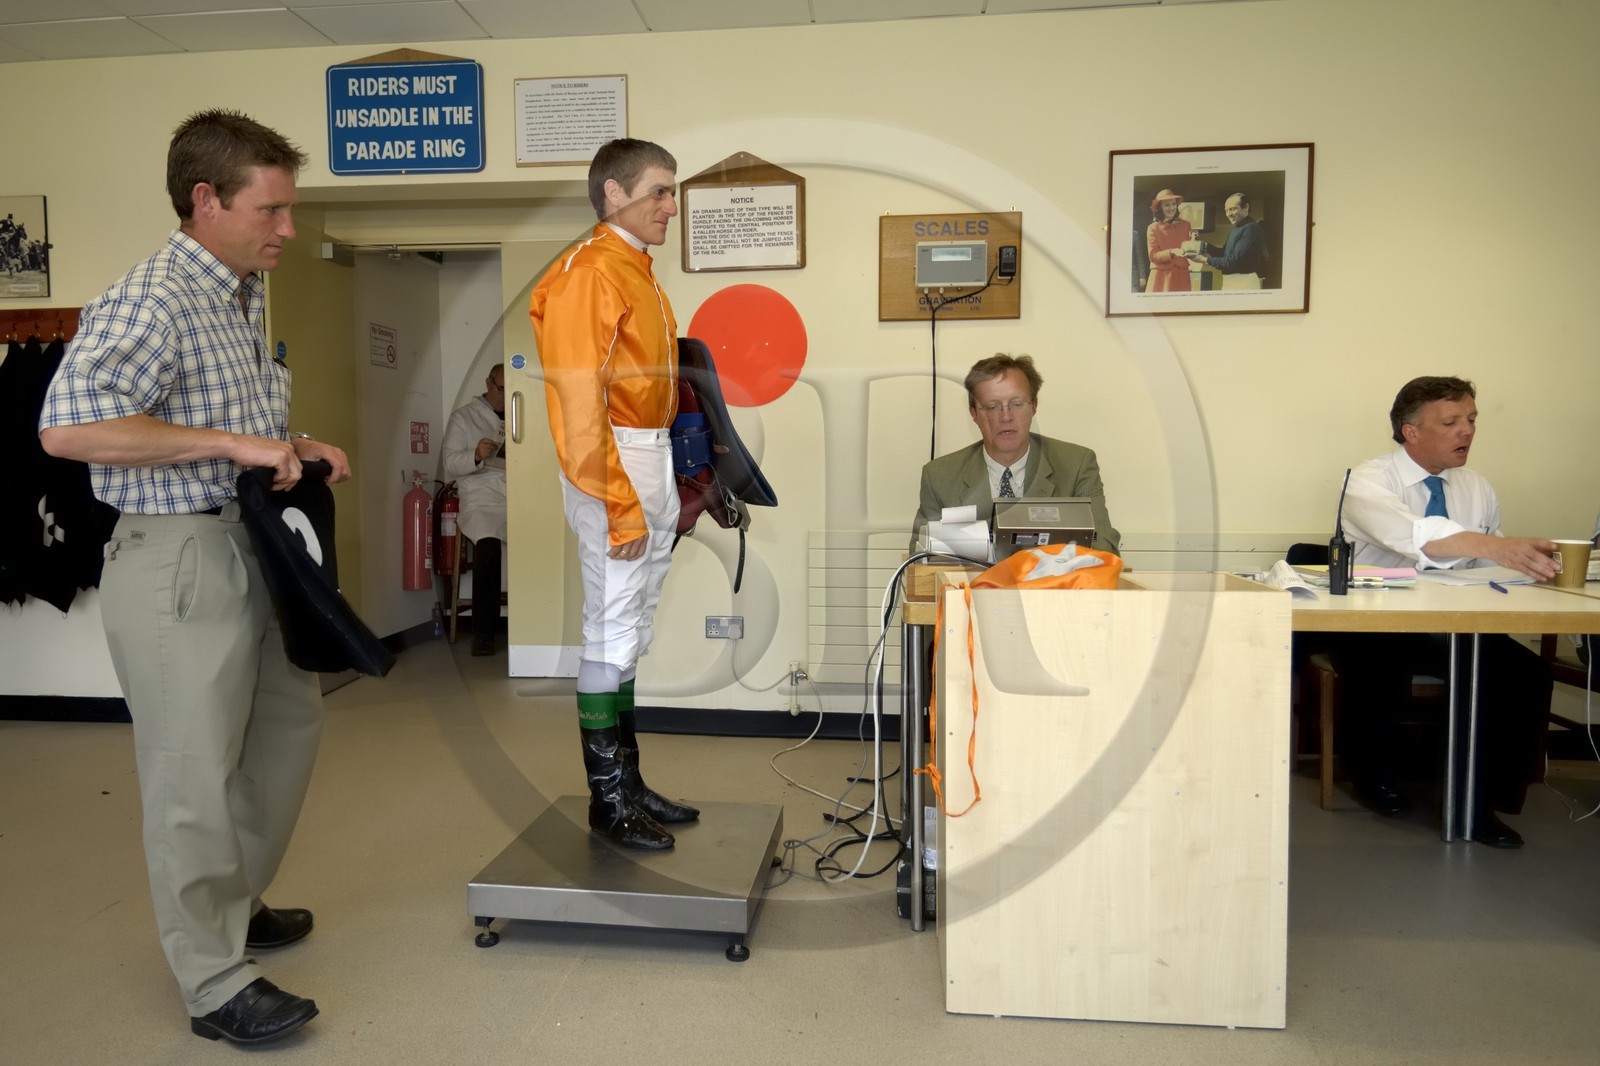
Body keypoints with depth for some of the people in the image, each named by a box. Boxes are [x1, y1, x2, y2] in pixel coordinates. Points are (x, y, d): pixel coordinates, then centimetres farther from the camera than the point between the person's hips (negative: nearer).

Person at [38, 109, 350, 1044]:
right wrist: (229, 444, -28)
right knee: (196, 775, 0)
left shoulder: (243, 297, 13)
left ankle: (233, 904, 40)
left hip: (252, 548, 10)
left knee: (289, 722, 21)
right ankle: (218, 984, 15)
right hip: (179, 558, -10)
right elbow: (67, 427, -30)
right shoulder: (152, 301, -18)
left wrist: (299, 448, 7)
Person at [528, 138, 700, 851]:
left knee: (632, 633, 14)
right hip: (615, 469, -10)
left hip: (656, 461, 10)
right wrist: (621, 509, -21)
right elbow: (579, 403, -19)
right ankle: (608, 799, 11)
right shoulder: (590, 273, -13)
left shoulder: (638, 271, 16)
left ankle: (630, 782, 26)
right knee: (612, 634, -2)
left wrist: (664, 488, 12)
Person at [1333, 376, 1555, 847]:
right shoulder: (1370, 481, -13)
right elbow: (1410, 533, -35)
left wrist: (1529, 562, -14)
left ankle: (1485, 799, -3)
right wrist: (1492, 545, -49)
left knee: (1526, 672, -20)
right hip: (1374, 628, -5)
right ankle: (1373, 773, -3)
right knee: (1381, 665, -35)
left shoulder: (1478, 487, 9)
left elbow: (1490, 568, 8)